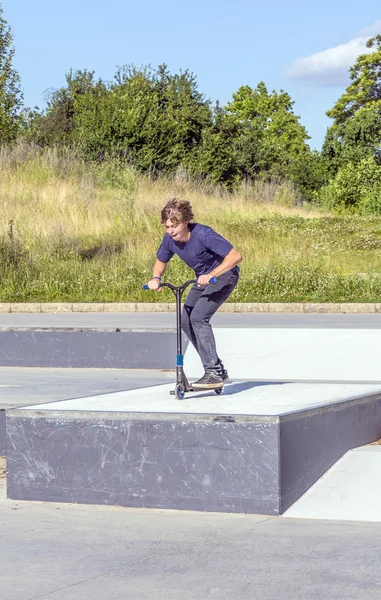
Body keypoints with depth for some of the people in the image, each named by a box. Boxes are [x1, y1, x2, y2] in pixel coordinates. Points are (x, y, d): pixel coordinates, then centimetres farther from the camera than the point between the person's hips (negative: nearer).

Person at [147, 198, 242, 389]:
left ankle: (214, 373, -19)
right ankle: (217, 369, 9)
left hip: (224, 275, -8)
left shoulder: (203, 235, -31)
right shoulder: (170, 239, -11)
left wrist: (211, 275, -47)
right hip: (203, 278, 8)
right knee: (185, 320, -1)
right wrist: (156, 278, -12)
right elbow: (161, 260, 10)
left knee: (198, 316, -23)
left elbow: (235, 255, -37)